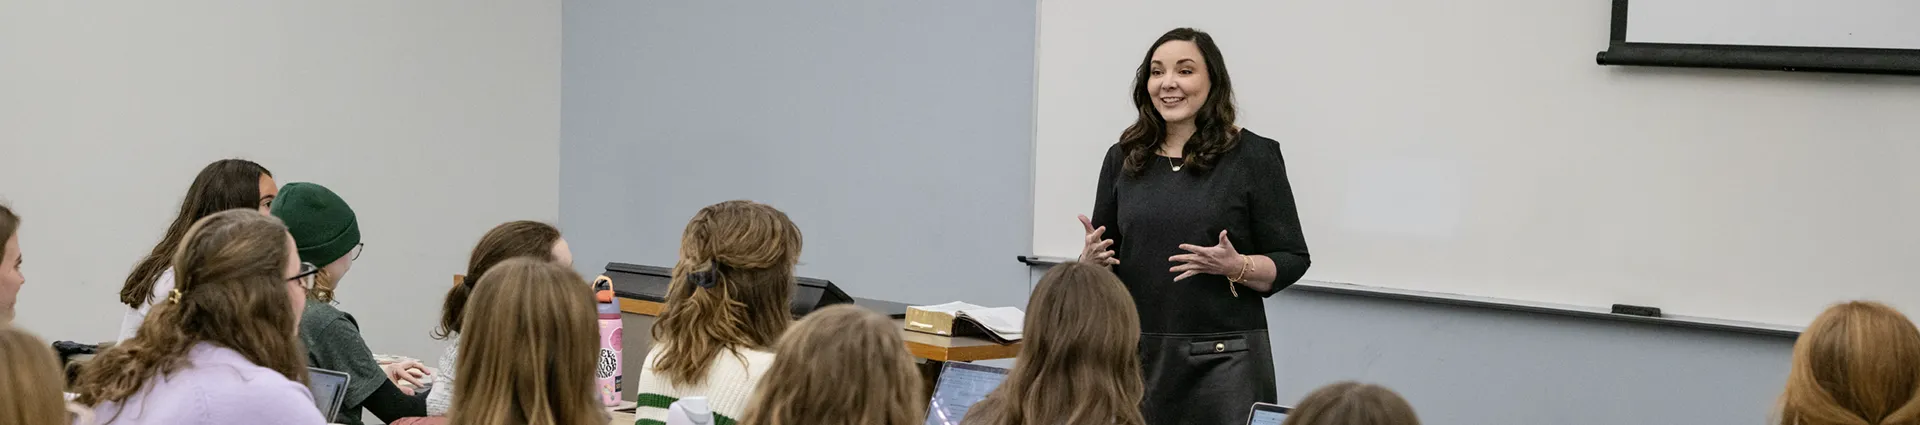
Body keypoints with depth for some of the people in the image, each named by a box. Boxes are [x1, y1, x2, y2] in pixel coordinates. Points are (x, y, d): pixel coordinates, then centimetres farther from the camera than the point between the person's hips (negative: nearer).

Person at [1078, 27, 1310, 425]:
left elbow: (1291, 260, -1)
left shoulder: (1253, 156, -2)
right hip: (1136, 355, 4)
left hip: (1223, 360, -3)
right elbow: (1099, 253, 17)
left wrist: (1236, 266, -18)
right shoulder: (1123, 158, 9)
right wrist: (1091, 259, -5)